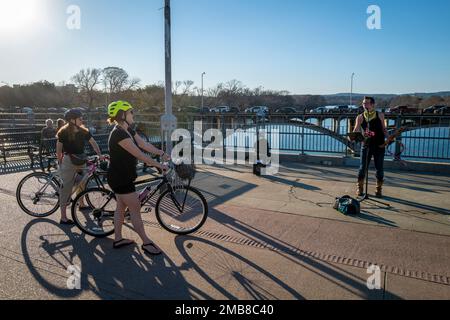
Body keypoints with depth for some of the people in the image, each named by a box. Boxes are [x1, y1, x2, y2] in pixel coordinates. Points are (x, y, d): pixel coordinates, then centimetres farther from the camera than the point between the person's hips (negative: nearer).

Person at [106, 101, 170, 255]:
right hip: (119, 178, -10)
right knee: (135, 209, -2)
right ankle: (146, 242, 9)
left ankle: (118, 239, 30)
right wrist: (159, 165, -21)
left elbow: (144, 144, 8)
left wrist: (162, 154, 3)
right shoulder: (118, 134, -24)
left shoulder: (128, 130, 6)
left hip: (124, 176, 10)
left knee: (121, 207, 17)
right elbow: (139, 154, -26)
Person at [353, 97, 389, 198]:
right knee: (362, 168, 1)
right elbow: (356, 130, -7)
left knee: (380, 168, 5)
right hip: (366, 145, 0)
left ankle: (379, 189, 20)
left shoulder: (380, 115, 4)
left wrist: (389, 138, -6)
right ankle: (360, 188, 16)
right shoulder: (360, 117, 2)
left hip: (379, 146, 0)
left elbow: (384, 129, 11)